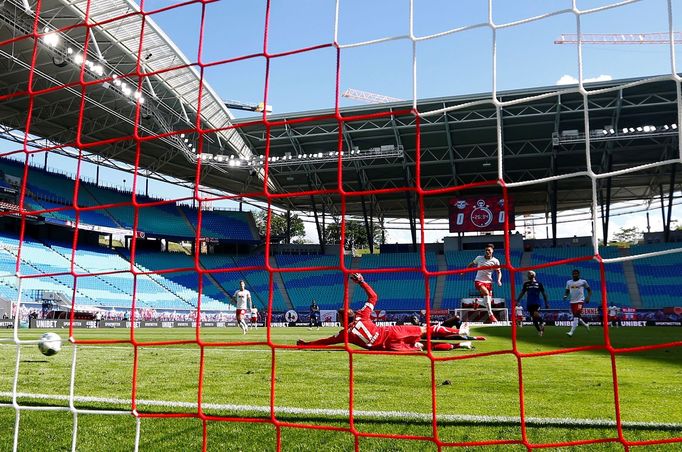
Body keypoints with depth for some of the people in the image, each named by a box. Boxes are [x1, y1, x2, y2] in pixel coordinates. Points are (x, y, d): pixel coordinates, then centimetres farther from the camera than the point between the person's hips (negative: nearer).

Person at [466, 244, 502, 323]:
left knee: (489, 300, 4)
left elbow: (499, 272, 4)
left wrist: (499, 280, -13)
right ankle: (490, 314, -32)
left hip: (488, 282, 3)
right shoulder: (479, 258, 1)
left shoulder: (495, 261, -1)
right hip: (479, 281, -3)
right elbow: (471, 264, 19)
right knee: (486, 293, -29)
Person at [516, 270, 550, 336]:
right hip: (529, 303, 3)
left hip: (536, 303, -3)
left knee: (536, 314, -24)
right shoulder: (526, 284, 8)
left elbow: (544, 294, 6)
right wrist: (517, 301, 5)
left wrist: (546, 303, 4)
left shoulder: (538, 284, 1)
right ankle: (539, 331, 18)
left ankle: (542, 323, 4)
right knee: (534, 318, 5)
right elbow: (522, 293, 13)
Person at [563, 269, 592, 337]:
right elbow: (567, 291, 18)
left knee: (576, 315, -17)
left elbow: (589, 290, 8)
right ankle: (585, 325, 40)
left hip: (580, 301, -5)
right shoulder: (569, 282, 10)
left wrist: (588, 297, -8)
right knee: (576, 316, 12)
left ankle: (571, 332, -22)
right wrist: (565, 296, -4)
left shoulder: (583, 282, 1)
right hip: (572, 301, 5)